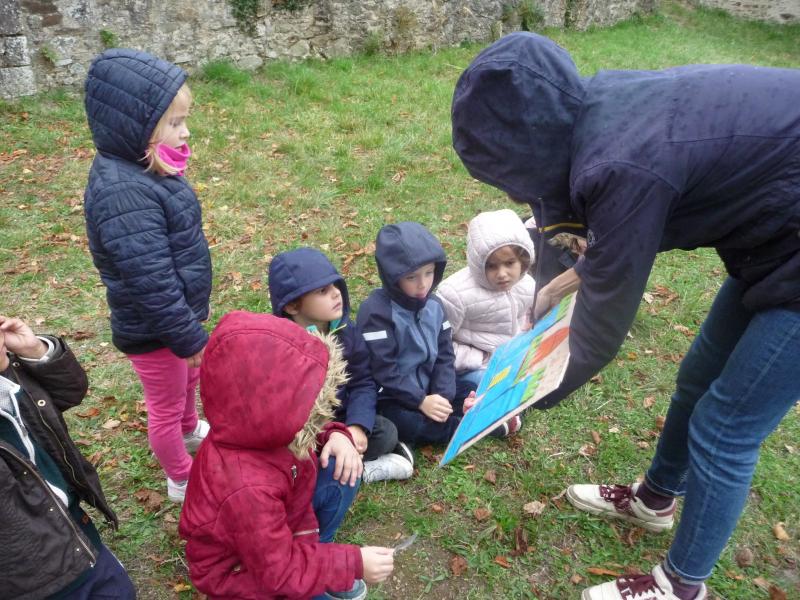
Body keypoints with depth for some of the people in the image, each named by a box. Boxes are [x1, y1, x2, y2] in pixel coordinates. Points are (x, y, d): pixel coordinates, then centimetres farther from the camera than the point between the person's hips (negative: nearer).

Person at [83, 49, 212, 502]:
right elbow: (151, 283, -31)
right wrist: (190, 337, -21)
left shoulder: (142, 168, -1)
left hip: (179, 312, 9)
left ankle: (190, 432, 61)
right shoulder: (124, 194, -33)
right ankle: (183, 481, 39)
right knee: (166, 405, 15)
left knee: (189, 378, 32)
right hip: (153, 329, -9)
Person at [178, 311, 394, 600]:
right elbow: (280, 573, -29)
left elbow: (305, 430, 4)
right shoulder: (248, 491, -42)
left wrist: (336, 436, -17)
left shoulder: (259, 430, -19)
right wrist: (354, 564, -25)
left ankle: (315, 557, 6)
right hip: (241, 572, -7)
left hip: (277, 526, 8)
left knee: (340, 471, -8)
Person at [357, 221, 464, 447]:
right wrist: (420, 401, -24)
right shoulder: (376, 311, -19)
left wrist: (443, 396, -12)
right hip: (390, 398, -6)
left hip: (427, 391, 6)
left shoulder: (434, 305, 3)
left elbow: (444, 356, 3)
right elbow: (383, 371, -21)